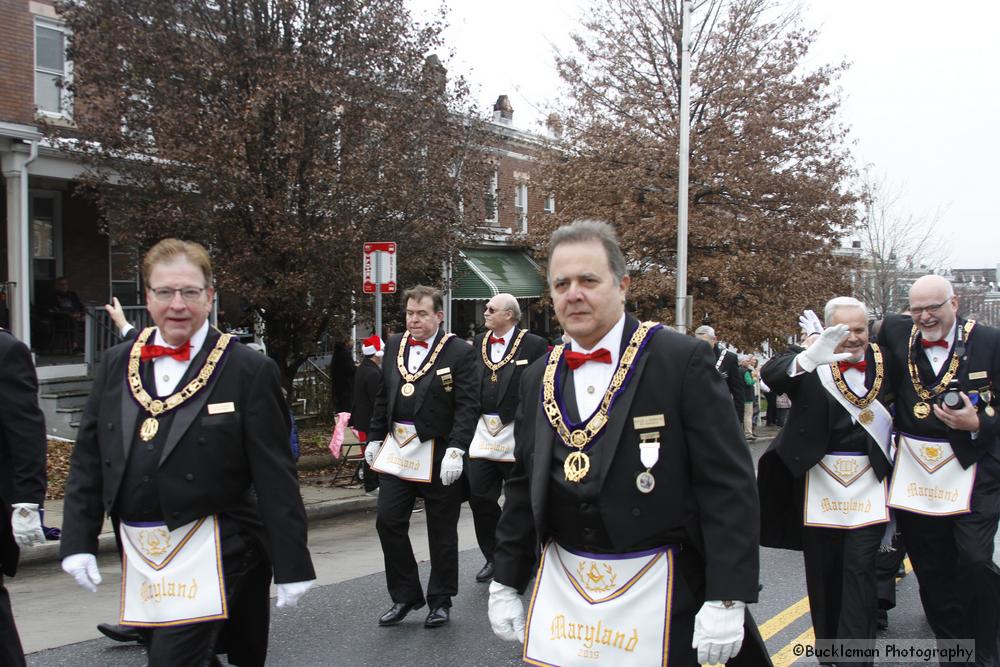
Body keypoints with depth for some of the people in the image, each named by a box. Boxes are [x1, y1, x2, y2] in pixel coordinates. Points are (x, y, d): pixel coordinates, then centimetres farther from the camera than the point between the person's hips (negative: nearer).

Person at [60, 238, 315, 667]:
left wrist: (291, 565, -9)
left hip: (213, 555, -5)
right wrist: (79, 540, 2)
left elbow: (275, 477, -10)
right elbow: (88, 458, 9)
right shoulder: (115, 364, 6)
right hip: (139, 555, 6)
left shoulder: (249, 371, -10)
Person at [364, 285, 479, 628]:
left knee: (441, 530, 7)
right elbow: (383, 397, 16)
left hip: (438, 454, -5)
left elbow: (468, 406, -13)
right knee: (388, 521, 4)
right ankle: (404, 596, 21)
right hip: (397, 449, 5)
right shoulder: (394, 345, 9)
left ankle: (440, 601, 23)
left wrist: (456, 450, -20)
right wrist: (375, 438, 14)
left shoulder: (459, 351, -9)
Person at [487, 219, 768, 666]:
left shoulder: (682, 361, -11)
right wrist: (506, 583, 11)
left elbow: (729, 485, -12)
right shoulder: (539, 378, 6)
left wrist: (726, 598, -16)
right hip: (561, 590, 5)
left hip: (656, 593, -4)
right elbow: (523, 486, 12)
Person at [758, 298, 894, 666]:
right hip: (819, 484, -1)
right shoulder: (810, 359, -7)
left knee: (860, 571, -2)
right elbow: (771, 374, -28)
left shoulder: (885, 361, 3)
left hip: (868, 484, 1)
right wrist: (811, 356, -46)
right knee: (823, 571, 10)